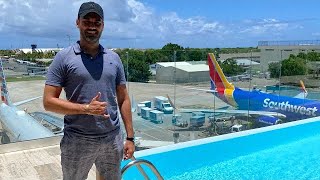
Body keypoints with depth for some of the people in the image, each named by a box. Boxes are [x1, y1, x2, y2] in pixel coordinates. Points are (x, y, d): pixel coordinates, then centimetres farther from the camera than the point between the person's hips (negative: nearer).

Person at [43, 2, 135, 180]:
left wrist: (130, 137, 4)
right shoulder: (64, 57, -5)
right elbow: (48, 101, -7)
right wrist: (86, 108, -17)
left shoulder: (114, 58, 6)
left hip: (113, 140, 3)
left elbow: (123, 99, 7)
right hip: (77, 142, -3)